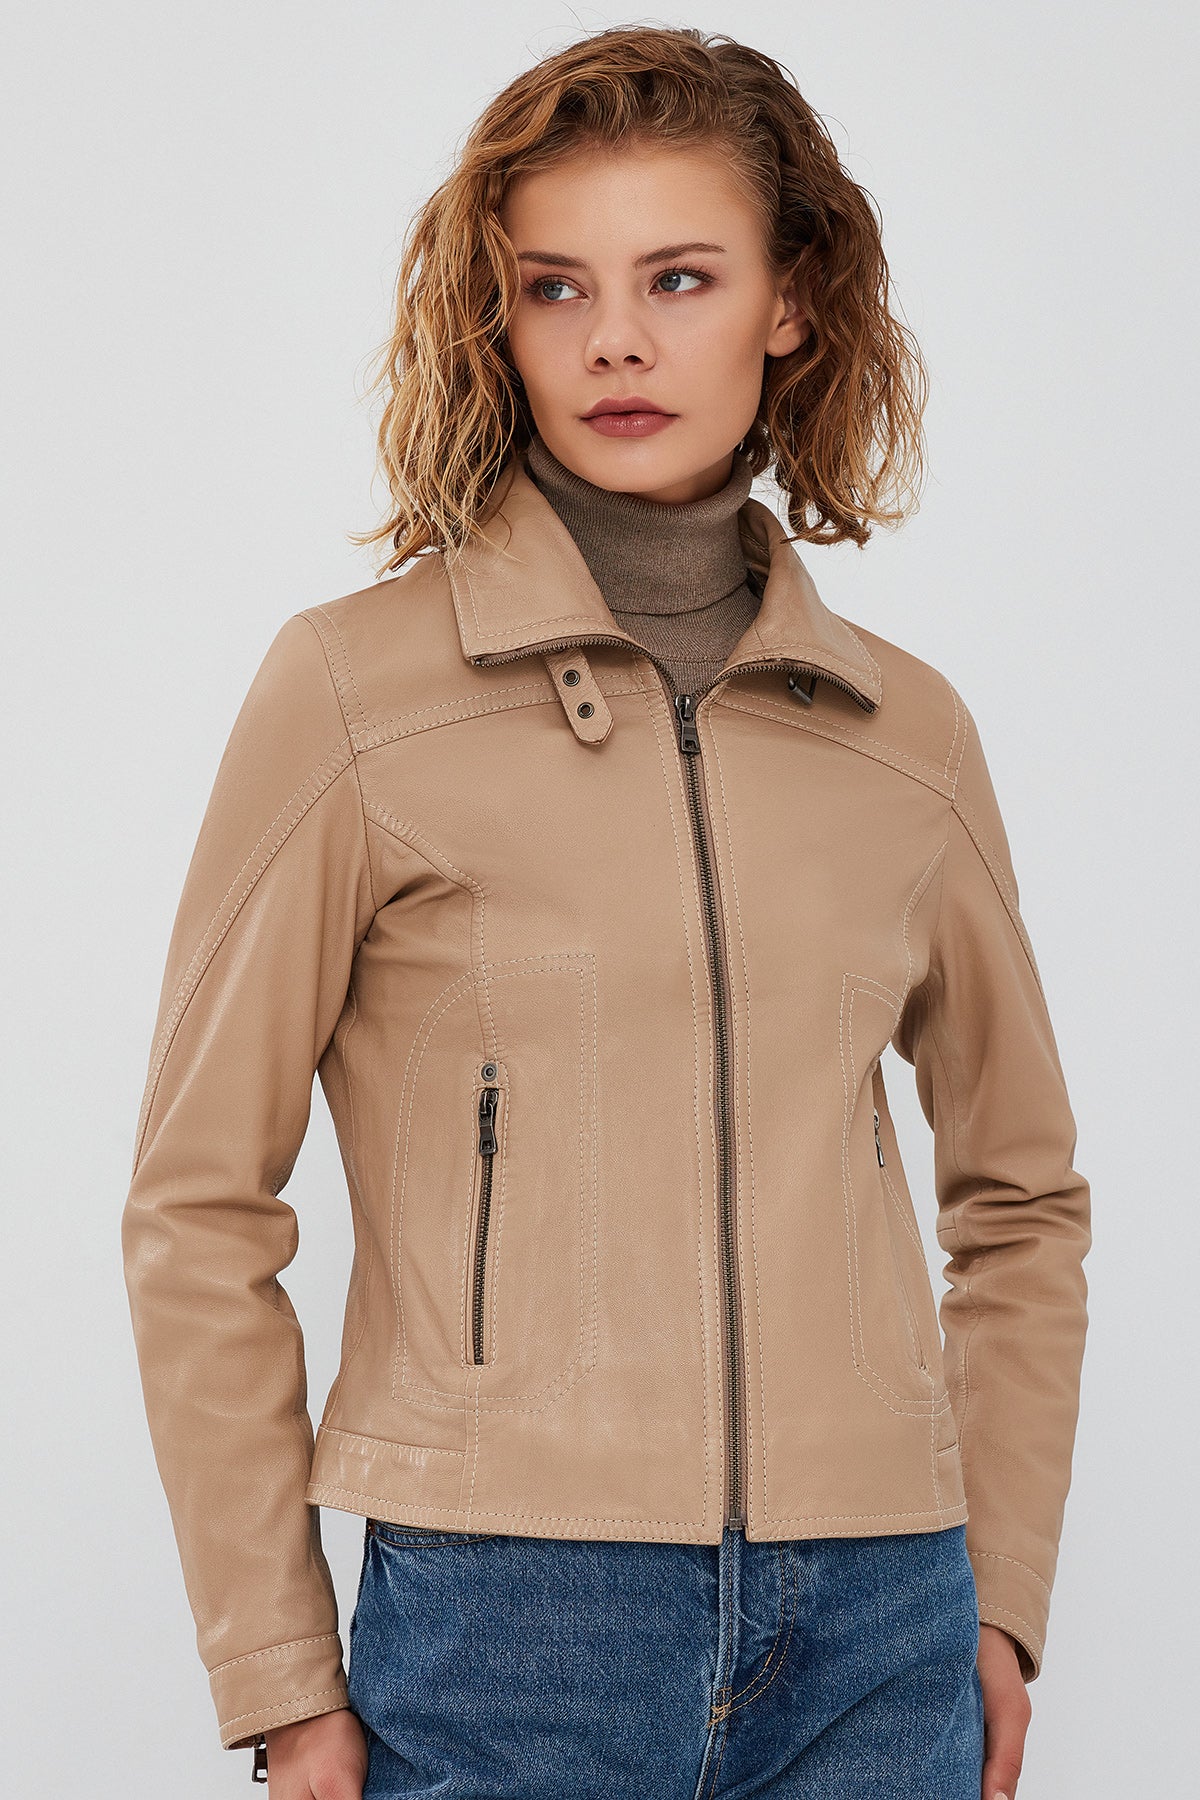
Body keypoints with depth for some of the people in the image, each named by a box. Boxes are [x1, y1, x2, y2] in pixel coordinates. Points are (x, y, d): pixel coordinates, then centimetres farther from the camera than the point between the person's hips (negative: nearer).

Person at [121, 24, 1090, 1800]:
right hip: (509, 1625, -3)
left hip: (877, 1645, 3)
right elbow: (199, 1207, -2)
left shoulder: (908, 732, 6)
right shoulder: (355, 690, -4)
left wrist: (1001, 1594, 11)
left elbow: (1021, 1187, 18)